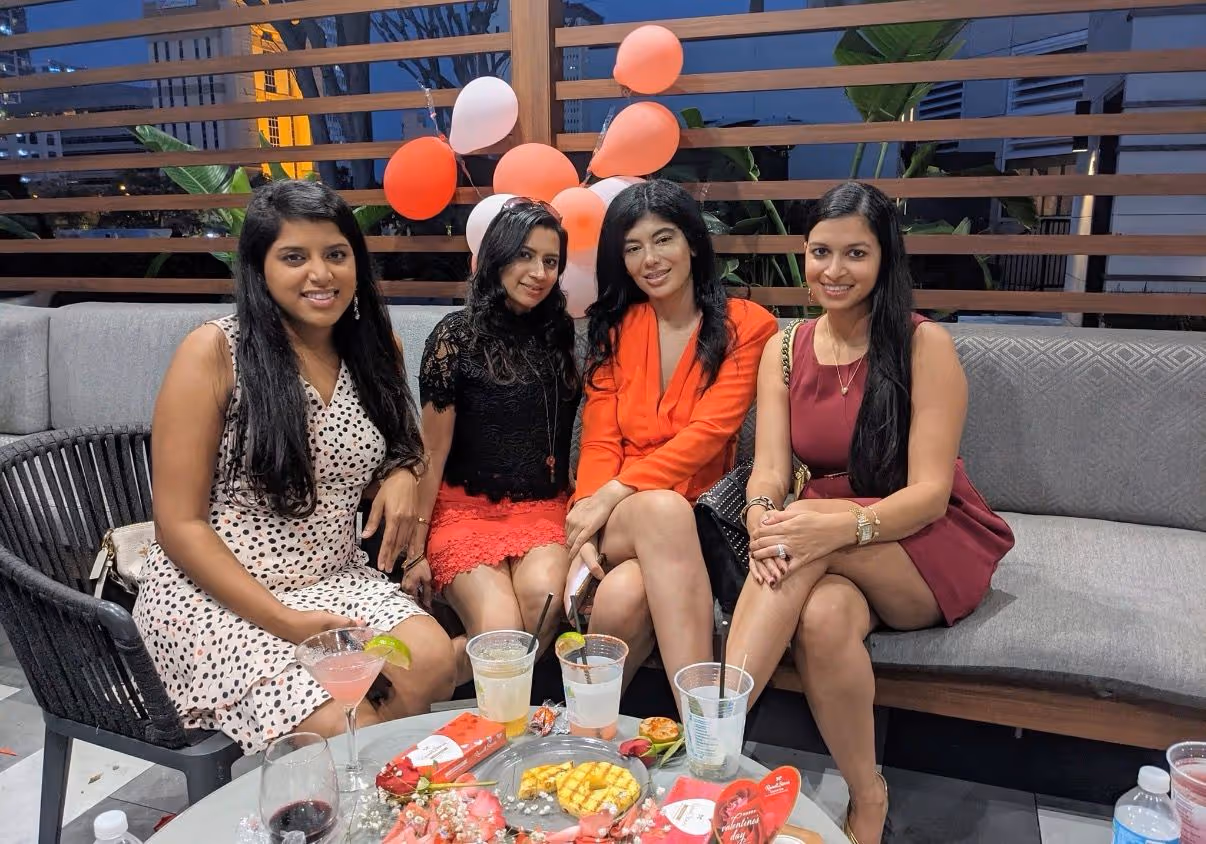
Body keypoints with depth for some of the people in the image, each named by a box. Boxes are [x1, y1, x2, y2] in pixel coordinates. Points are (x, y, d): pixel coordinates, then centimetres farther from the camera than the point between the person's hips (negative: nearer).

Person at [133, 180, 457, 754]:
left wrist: (401, 476, -4)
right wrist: (285, 621, -18)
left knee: (433, 665, -22)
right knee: (336, 730, -25)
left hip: (338, 579, 5)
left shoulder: (375, 351, 5)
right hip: (214, 593, -4)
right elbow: (179, 524, -10)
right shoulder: (213, 352, -9)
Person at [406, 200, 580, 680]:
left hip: (544, 509, 3)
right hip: (466, 507, -3)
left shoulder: (563, 334, 11)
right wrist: (416, 549, -2)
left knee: (544, 598, -29)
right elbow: (434, 451, 0)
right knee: (501, 631, -27)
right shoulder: (457, 336, -1)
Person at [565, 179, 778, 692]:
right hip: (617, 521, 2)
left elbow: (708, 433, -10)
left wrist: (614, 494, -19)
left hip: (700, 510, -1)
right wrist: (585, 531, -15)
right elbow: (599, 441, 3)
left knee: (625, 595, -34)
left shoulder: (747, 325, 2)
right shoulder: (613, 327, 13)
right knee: (662, 508, -35)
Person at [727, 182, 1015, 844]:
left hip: (932, 548, -2)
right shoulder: (785, 351, 4)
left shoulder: (924, 345, -10)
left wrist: (837, 526, -36)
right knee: (821, 615, -34)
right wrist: (763, 518, -31)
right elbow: (769, 470, -6)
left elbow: (930, 492, -17)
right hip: (832, 557, 3)